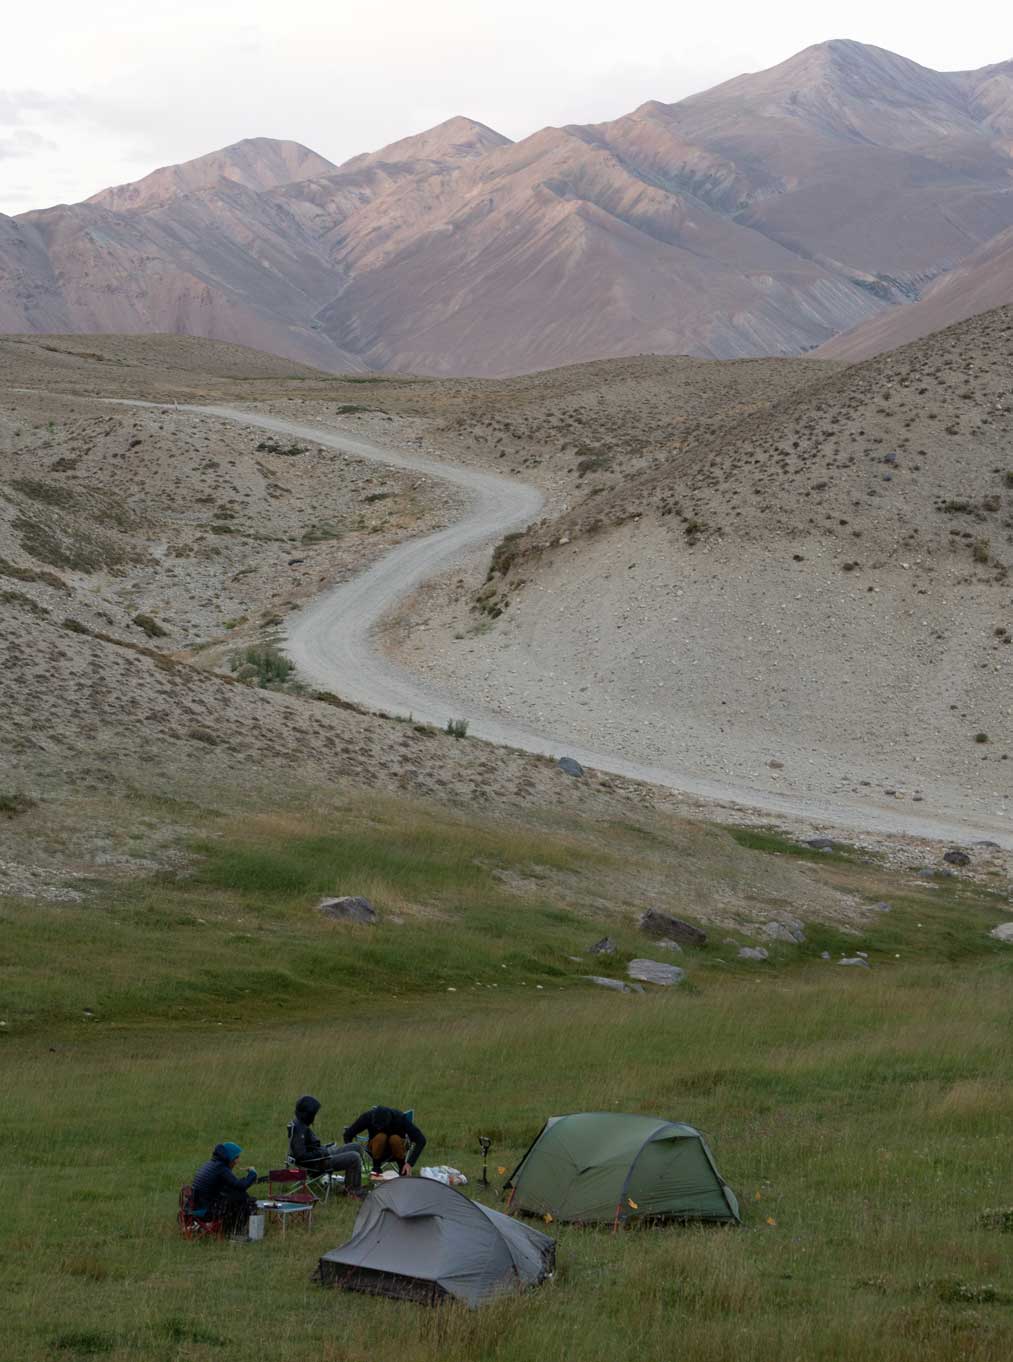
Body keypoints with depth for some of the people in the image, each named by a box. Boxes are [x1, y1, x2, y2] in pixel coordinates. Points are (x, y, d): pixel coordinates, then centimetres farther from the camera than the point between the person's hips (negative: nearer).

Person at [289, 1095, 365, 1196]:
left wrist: (323, 1149, 6)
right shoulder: (299, 1130, -24)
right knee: (355, 1158, -15)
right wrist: (322, 1153, -20)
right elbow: (300, 1156, -29)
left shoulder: (300, 1124, 7)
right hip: (316, 1164, -11)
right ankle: (354, 1191, 1)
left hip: (320, 1154, 11)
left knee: (356, 1147, 13)